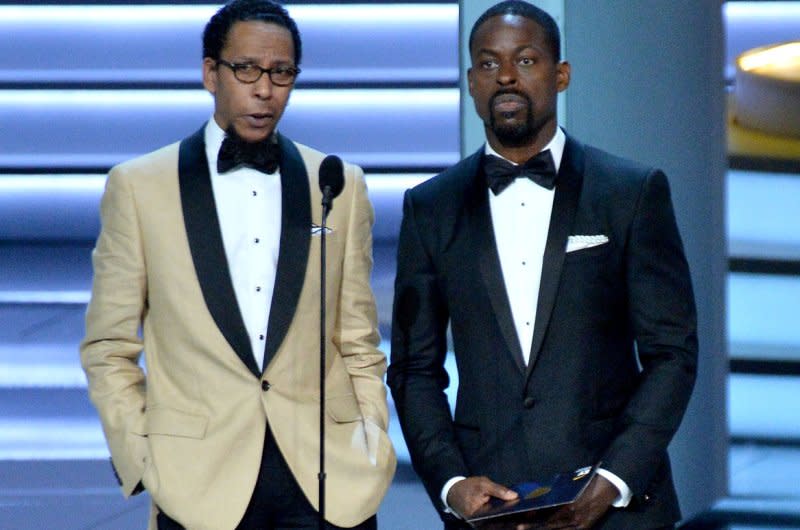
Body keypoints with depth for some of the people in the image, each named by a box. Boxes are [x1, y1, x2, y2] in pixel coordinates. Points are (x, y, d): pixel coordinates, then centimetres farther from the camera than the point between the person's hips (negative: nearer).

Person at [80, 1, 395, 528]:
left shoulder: (342, 186, 12)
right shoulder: (137, 186, 5)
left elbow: (359, 344, 13)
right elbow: (108, 349, 6)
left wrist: (374, 457, 4)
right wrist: (143, 462, -3)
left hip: (331, 480, 2)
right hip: (200, 485, -1)